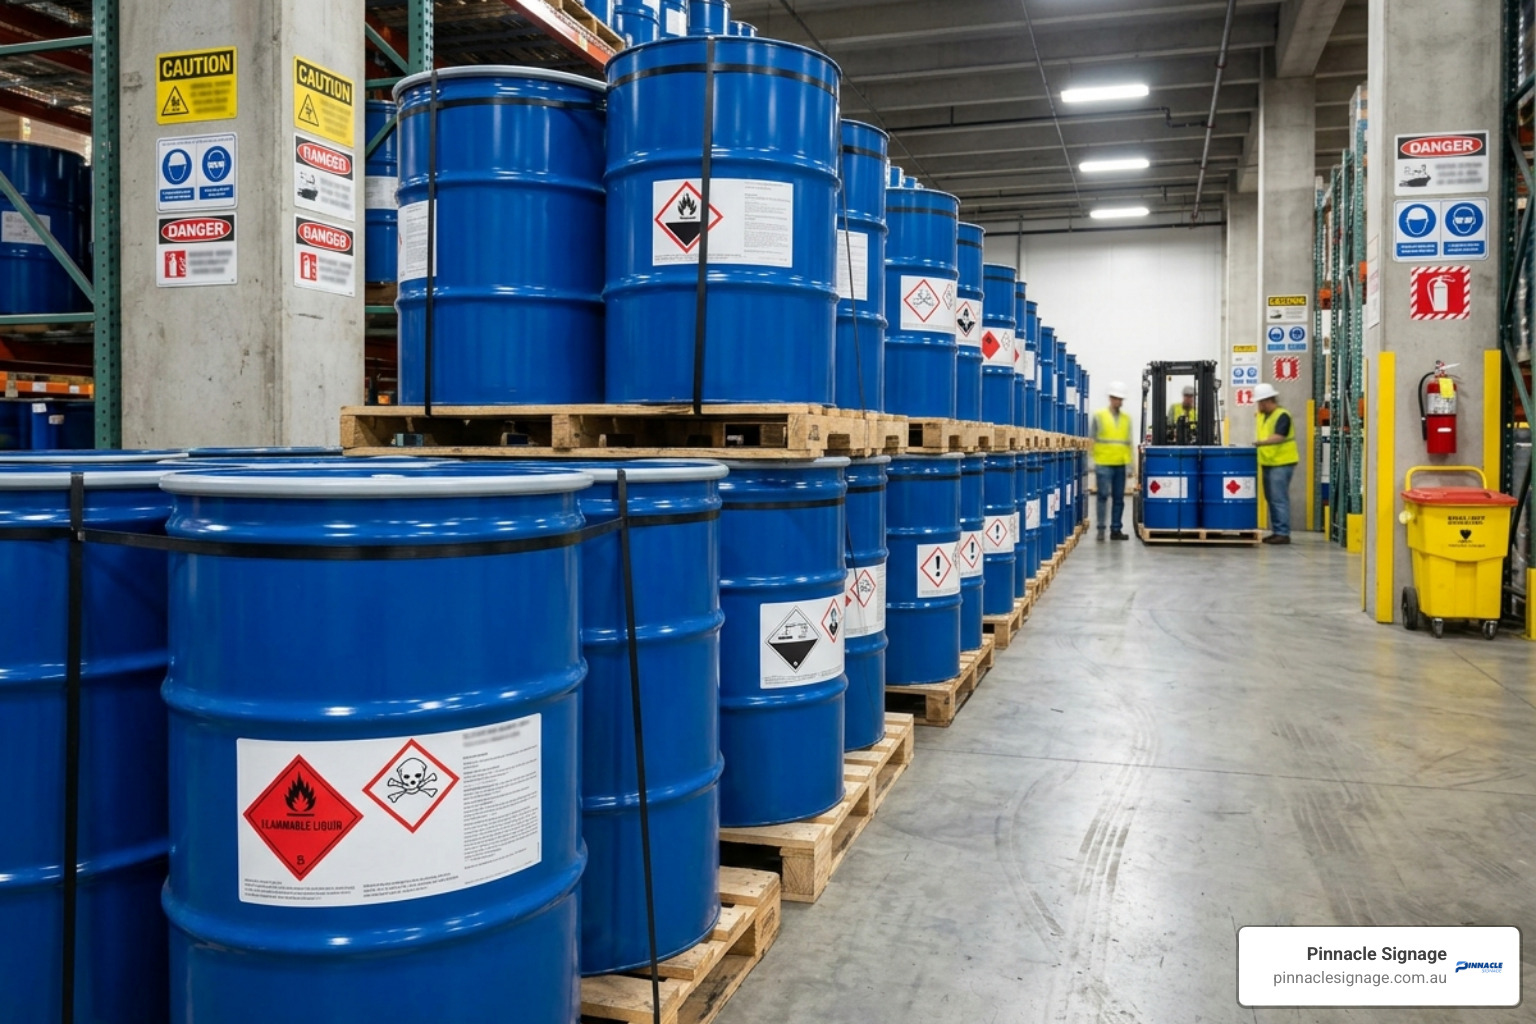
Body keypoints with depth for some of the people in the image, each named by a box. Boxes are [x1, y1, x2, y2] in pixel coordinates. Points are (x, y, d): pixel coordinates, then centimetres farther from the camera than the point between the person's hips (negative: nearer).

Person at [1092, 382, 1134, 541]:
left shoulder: (1127, 418, 12)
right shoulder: (1099, 416, 2)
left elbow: (1128, 442, 14)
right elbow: (1093, 440, 1)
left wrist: (1131, 462, 9)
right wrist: (1093, 462, -4)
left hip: (1120, 465, 4)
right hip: (1103, 464, -4)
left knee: (1119, 498, 6)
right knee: (1103, 495, -6)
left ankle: (1116, 529, 12)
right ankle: (1101, 529, 1)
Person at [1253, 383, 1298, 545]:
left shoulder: (1282, 416, -12)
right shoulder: (1262, 416, 14)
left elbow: (1279, 437, -25)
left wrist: (1260, 443, -38)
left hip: (1281, 463, -9)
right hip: (1268, 463, 9)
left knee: (1279, 499, -9)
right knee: (1271, 499, 11)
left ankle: (1283, 533, -7)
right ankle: (1276, 531, 17)